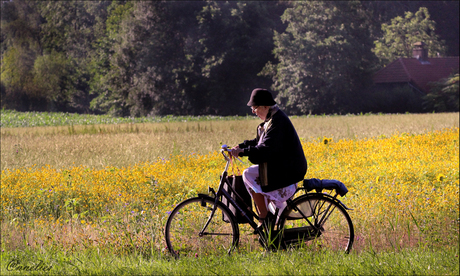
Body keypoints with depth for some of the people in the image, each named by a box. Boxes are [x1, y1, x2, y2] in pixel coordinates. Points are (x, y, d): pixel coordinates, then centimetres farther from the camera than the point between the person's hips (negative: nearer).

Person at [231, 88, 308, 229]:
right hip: (280, 166, 11)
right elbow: (259, 142, 20)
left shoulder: (278, 121, -19)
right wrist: (240, 147, 7)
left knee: (249, 175, -14)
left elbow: (266, 149, -28)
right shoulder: (271, 119, 14)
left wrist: (243, 152, -29)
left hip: (287, 169, -11)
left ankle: (264, 217, -10)